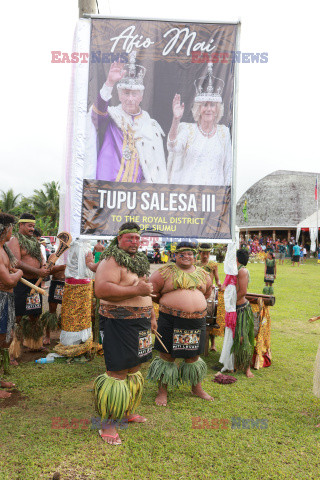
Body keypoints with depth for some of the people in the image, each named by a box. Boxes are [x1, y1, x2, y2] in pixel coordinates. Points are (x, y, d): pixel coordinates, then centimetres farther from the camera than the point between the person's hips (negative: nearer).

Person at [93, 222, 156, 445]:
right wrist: (136, 290, -26)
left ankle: (127, 411, 35)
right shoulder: (111, 261, -13)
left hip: (140, 322, 9)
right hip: (118, 324, -9)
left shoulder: (140, 261, 16)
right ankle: (108, 423, 9)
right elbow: (101, 289, -27)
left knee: (134, 368, 17)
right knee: (118, 371, -5)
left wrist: (152, 316, 23)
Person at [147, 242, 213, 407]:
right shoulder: (165, 272, -4)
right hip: (170, 321, -4)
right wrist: (169, 304, 9)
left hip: (196, 321, 4)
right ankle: (162, 391, 22)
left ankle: (197, 388, 35)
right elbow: (151, 292, 1)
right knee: (167, 356, 5)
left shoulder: (203, 274, 10)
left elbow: (207, 293, 25)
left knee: (193, 356, 17)